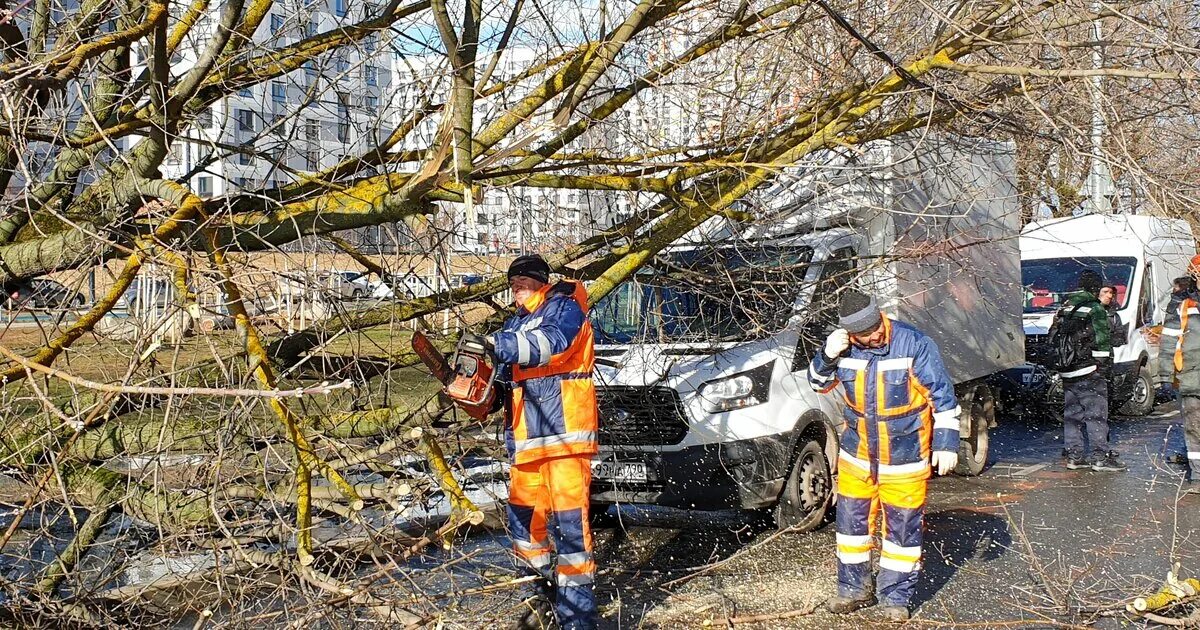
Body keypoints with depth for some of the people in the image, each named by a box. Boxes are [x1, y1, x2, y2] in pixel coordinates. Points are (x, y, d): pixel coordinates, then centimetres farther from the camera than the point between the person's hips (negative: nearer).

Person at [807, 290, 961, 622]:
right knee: (851, 519, 11)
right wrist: (828, 356, -14)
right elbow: (819, 383, 7)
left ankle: (895, 597, 20)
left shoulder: (914, 344, -17)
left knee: (903, 526, 5)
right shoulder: (845, 347, -7)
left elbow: (943, 395, -11)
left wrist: (946, 443, -12)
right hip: (857, 453, 4)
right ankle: (854, 588, 28)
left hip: (905, 456, -3)